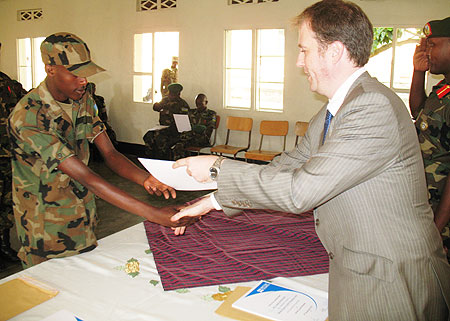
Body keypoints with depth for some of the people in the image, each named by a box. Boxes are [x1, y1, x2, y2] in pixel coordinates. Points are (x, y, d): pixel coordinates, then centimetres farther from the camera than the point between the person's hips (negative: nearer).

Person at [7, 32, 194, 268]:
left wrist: (145, 178, -27)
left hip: (83, 216, 6)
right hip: (46, 228, -6)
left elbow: (110, 154, -4)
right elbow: (85, 177, -32)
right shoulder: (28, 116, -26)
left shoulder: (83, 100, -1)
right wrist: (153, 214, -36)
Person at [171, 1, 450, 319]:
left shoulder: (375, 106, -24)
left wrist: (217, 168, -16)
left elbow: (299, 191, -26)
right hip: (353, 270, 8)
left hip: (391, 286, -8)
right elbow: (285, 167, 11)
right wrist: (212, 201, 9)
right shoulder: (332, 113, 8)